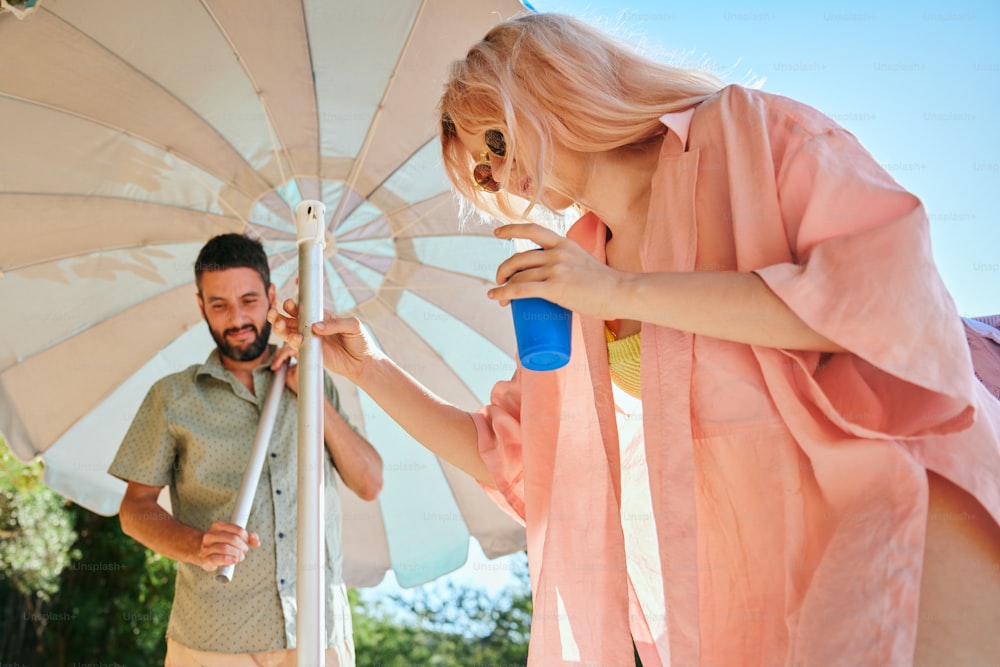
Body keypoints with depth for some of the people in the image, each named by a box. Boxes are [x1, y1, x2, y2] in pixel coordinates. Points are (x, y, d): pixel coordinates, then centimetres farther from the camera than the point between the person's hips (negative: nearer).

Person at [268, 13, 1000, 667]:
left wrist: (624, 293, -14)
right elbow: (502, 453, 24)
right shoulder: (567, 278, 18)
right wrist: (368, 369, 13)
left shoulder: (747, 131, 2)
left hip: (883, 509, -6)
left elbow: (898, 291, -15)